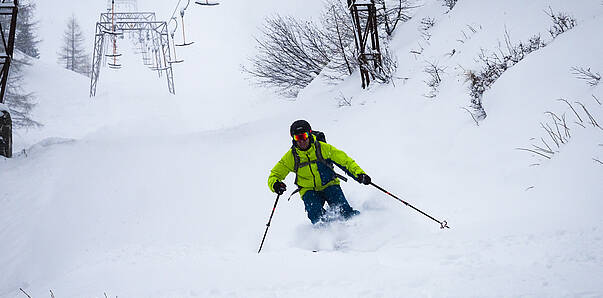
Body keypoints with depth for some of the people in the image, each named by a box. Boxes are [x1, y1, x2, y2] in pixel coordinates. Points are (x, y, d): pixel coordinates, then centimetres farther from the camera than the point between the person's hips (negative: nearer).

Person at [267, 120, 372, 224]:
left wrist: (359, 173, -21)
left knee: (342, 208, -26)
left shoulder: (323, 148, -10)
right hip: (309, 190, 1)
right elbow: (274, 175, 1)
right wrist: (275, 184, -23)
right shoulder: (291, 157, -6)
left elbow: (345, 161, -6)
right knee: (315, 215, -29)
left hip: (330, 185, -1)